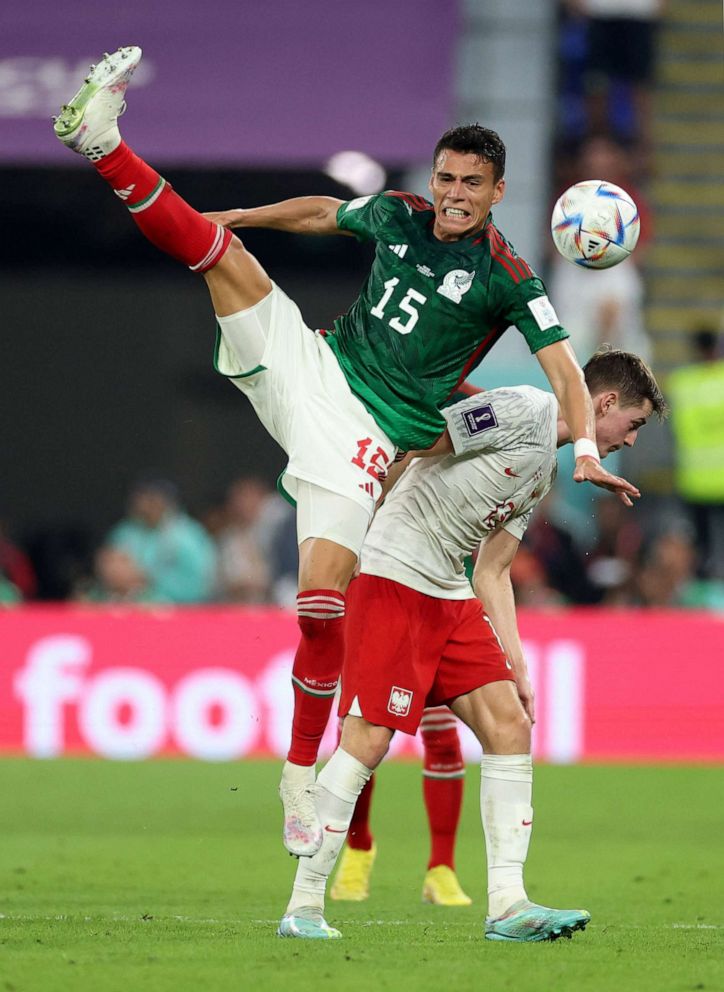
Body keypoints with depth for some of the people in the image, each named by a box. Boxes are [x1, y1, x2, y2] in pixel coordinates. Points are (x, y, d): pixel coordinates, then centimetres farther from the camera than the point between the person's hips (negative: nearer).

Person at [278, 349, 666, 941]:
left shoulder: (545, 471, 20)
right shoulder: (521, 411, -9)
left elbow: (493, 571, 22)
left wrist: (516, 667, 17)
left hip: (451, 598, 10)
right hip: (392, 578, -10)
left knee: (511, 726, -1)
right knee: (368, 739, -14)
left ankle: (508, 905, -2)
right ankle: (303, 908, -8)